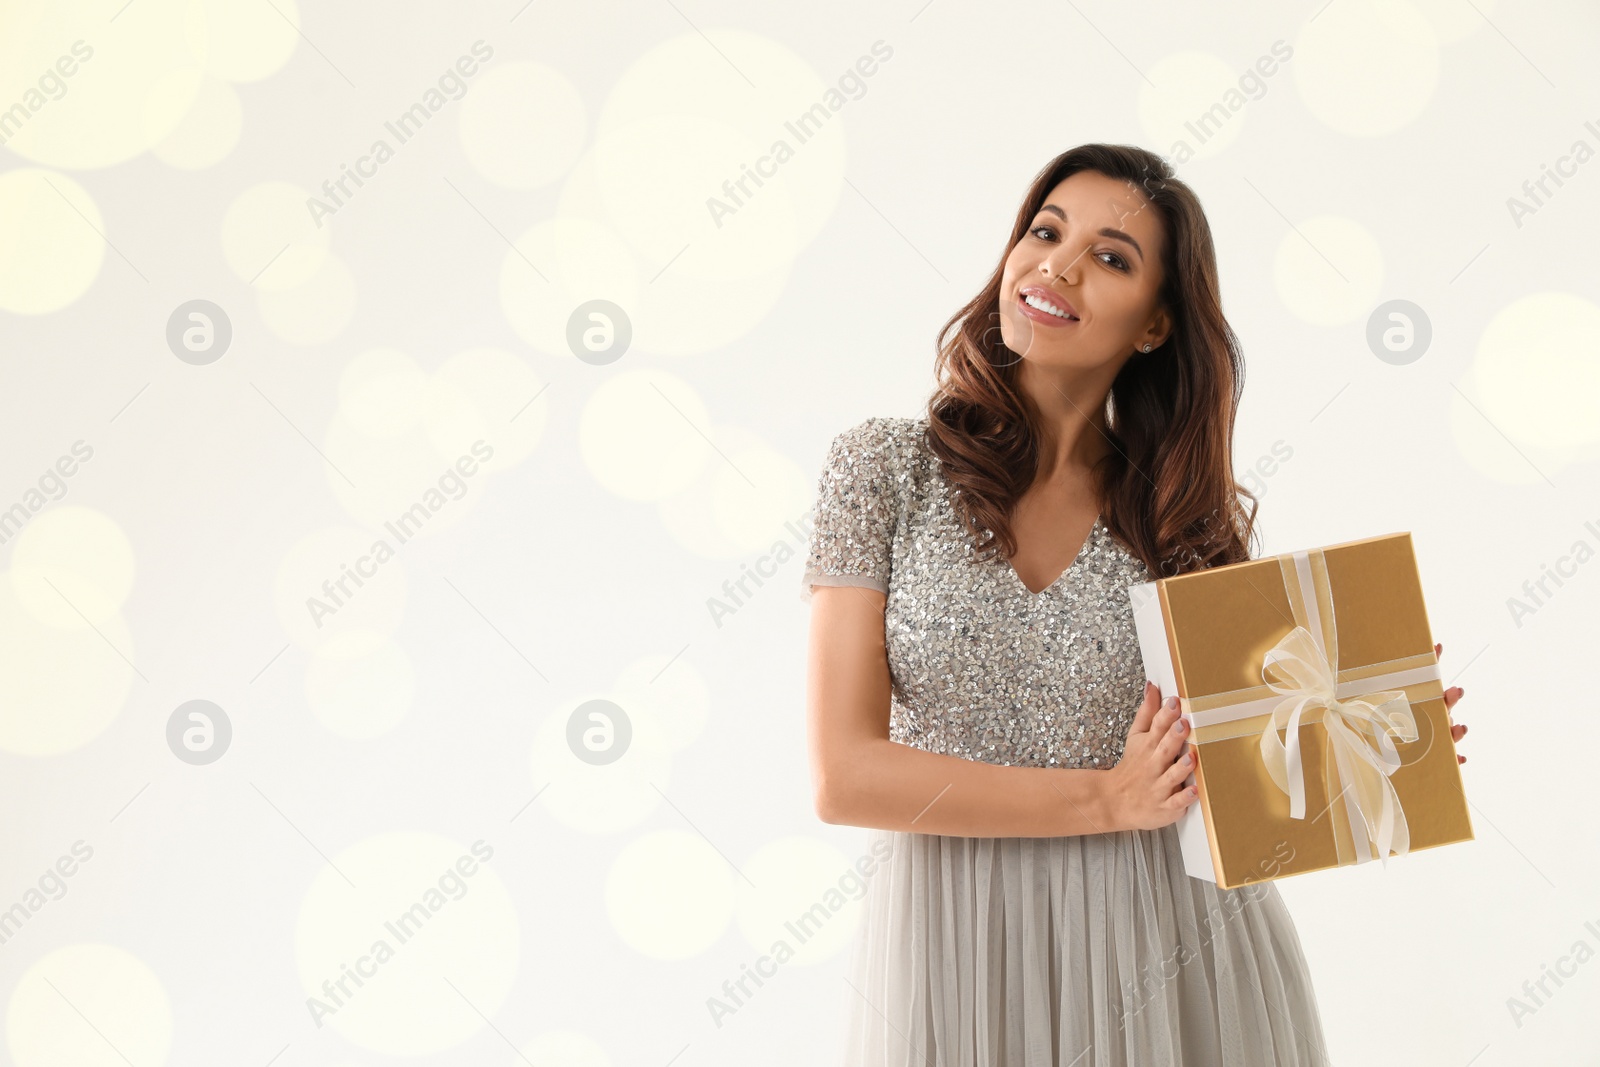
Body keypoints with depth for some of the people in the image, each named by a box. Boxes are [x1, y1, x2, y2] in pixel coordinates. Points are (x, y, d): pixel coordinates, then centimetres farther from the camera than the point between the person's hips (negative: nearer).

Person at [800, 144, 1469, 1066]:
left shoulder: (1186, 517, -1)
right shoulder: (888, 468, -6)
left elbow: (1221, 782, 5)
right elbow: (845, 775, -13)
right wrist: (1107, 799, -19)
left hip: (1167, 955, 2)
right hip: (959, 953, -1)